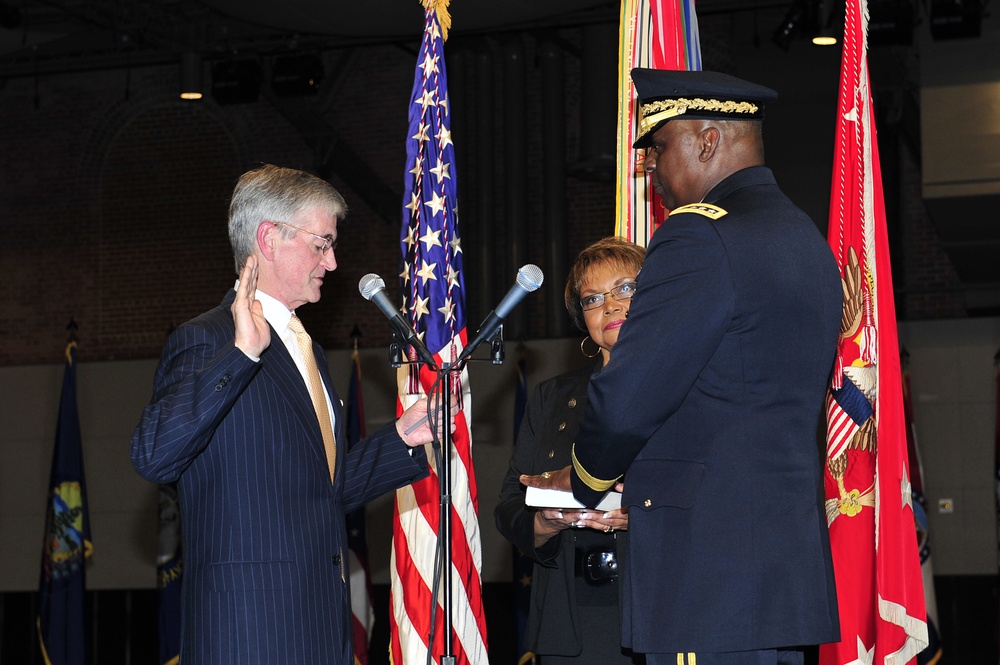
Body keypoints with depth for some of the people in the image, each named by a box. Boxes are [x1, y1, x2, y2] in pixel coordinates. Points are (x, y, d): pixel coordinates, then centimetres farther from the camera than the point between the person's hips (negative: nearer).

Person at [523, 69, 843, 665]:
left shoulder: (699, 236, -12)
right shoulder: (809, 241, 17)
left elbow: (625, 400, -15)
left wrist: (584, 480, 5)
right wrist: (640, 494, 19)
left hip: (709, 572, -9)